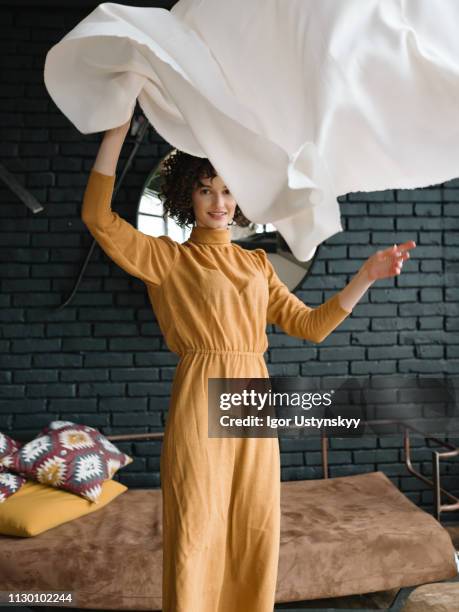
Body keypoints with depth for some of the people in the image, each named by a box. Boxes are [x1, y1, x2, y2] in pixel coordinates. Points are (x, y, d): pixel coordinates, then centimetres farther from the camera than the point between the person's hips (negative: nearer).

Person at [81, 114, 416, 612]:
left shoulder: (257, 263, 16)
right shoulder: (167, 258, 4)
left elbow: (311, 325, 12)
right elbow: (98, 217, -8)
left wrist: (366, 276, 5)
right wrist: (118, 127, -11)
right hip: (199, 403, -4)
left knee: (256, 532, 11)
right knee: (196, 533, 3)